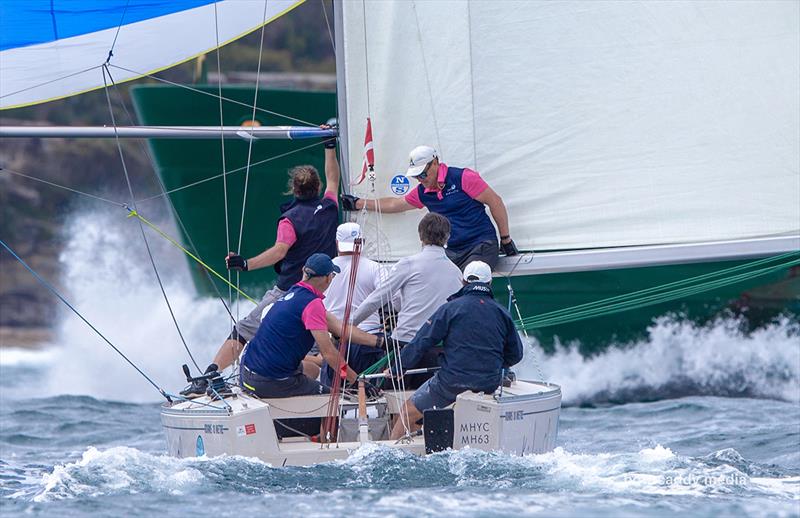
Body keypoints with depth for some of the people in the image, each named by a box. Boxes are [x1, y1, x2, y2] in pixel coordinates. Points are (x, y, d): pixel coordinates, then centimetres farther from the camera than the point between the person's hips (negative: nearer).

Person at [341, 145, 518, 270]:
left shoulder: (462, 178, -6)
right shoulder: (423, 192, 15)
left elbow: (495, 202, -5)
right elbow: (394, 204, 31)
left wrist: (505, 239, -4)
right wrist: (358, 204, 35)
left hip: (482, 246, -6)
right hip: (453, 252, 6)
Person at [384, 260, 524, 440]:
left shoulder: (451, 308, -5)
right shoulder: (501, 313, 6)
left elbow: (421, 343, -5)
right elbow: (515, 354, 14)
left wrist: (396, 369, 5)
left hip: (453, 381, -4)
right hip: (490, 384, 4)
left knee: (409, 412, 11)